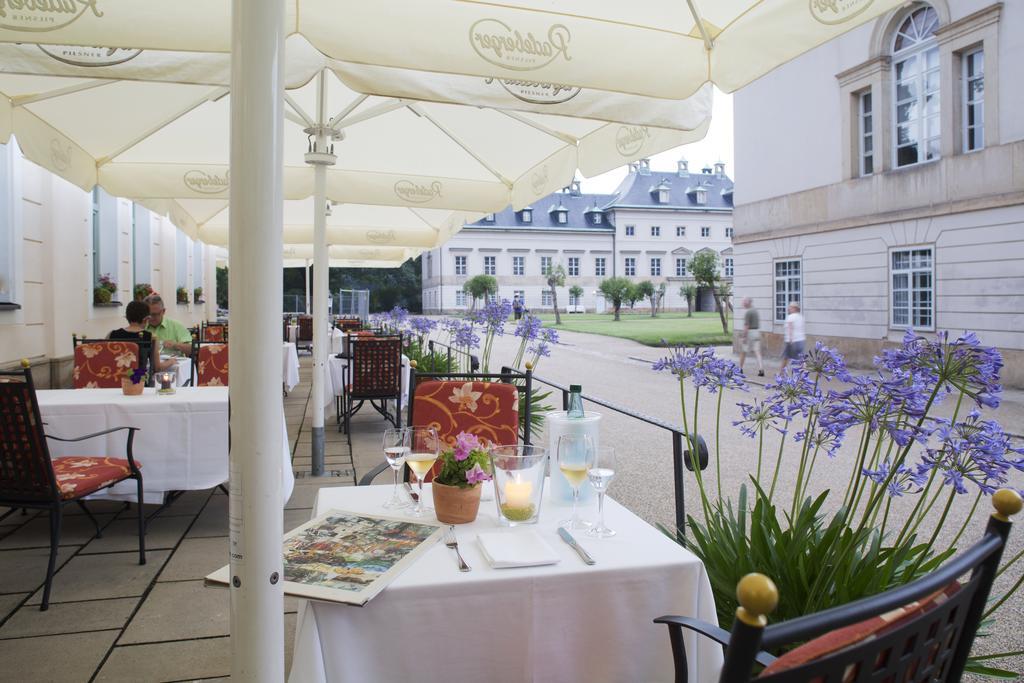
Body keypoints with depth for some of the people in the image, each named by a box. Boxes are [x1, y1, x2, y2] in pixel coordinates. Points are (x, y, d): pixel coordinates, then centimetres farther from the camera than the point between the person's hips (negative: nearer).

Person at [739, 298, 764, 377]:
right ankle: (761, 370, -11)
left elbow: (746, 325, -20)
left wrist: (744, 337, -19)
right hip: (757, 332, 8)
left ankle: (740, 369, 19)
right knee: (757, 352, 1)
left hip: (749, 332, -8)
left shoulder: (747, 312, -15)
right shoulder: (755, 310, 14)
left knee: (743, 351, 8)